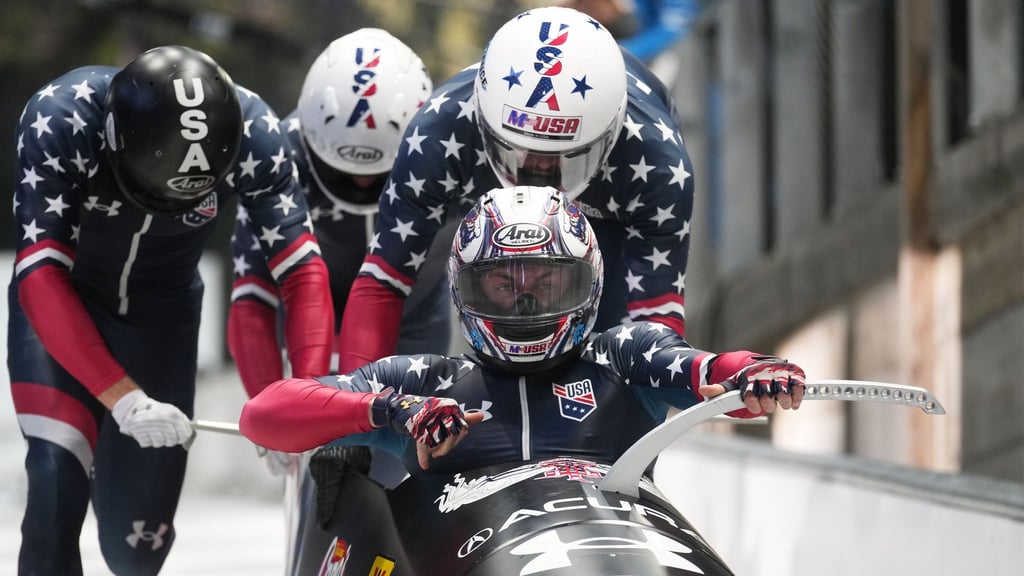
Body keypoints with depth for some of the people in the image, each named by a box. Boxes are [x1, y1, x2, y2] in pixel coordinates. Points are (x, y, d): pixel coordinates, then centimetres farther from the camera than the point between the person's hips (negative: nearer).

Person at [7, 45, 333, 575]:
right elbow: (39, 276, -38)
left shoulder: (251, 132, -27)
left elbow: (302, 269, -25)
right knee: (58, 488, -24)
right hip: (60, 309, -2)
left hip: (162, 314, 2)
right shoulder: (59, 120, -34)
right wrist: (122, 397, -48)